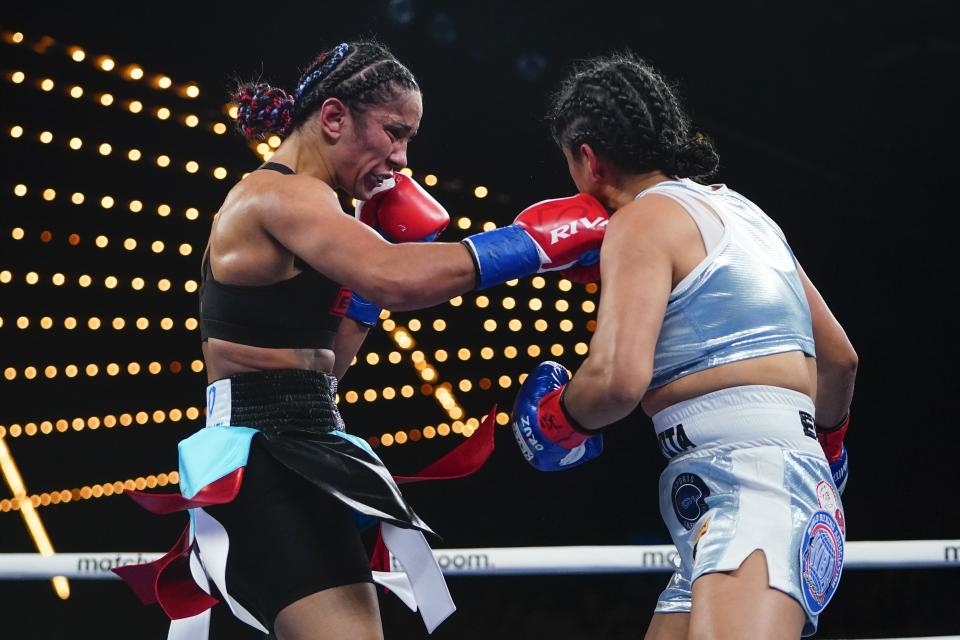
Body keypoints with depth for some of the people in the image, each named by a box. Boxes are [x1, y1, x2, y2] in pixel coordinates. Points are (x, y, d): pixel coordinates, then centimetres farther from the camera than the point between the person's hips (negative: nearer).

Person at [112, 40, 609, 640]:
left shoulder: (279, 203, 19)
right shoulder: (282, 194, -13)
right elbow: (396, 279, -32)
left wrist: (382, 247, 12)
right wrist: (539, 238, -28)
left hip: (296, 459, 11)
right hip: (268, 463, -11)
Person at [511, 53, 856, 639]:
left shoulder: (644, 218, -3)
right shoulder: (741, 211, 23)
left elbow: (617, 380, -18)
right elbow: (839, 359, 28)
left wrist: (557, 421, 5)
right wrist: (826, 445, 47)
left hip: (751, 486, -10)